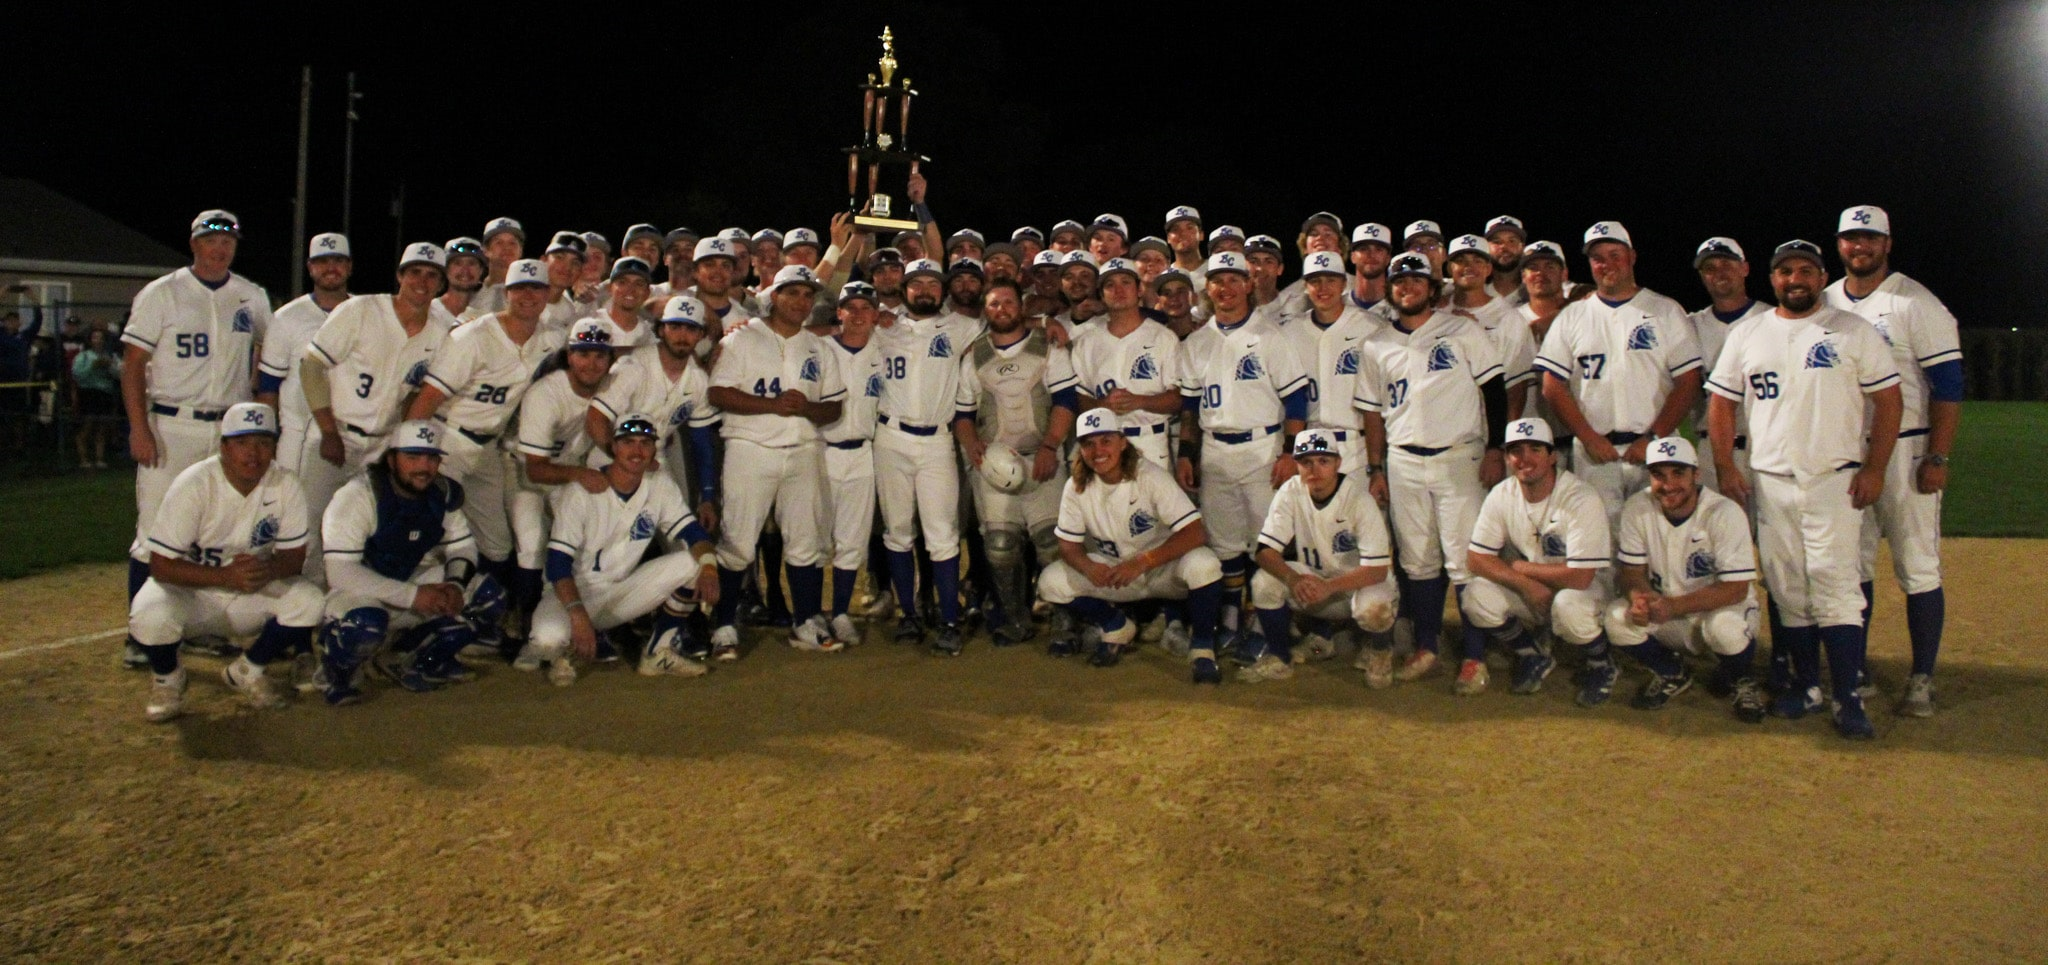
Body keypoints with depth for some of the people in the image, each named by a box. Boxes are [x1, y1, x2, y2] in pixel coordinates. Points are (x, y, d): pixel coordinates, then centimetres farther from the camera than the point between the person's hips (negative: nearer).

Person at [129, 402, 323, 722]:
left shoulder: (284, 484, -12)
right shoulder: (193, 485, -21)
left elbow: (294, 555, -7)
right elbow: (161, 566, -22)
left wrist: (268, 569, -31)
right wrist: (226, 576, -37)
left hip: (253, 593, 3)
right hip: (190, 591, -3)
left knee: (309, 602, -23)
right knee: (150, 617, -33)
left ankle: (247, 670, 5)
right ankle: (167, 677, 4)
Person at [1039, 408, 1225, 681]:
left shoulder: (1149, 476, -19)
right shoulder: (1076, 487, -7)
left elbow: (1195, 533, -25)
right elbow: (1069, 544, -3)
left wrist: (1142, 561, -35)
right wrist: (1089, 567, -27)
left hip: (1163, 568, -4)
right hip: (1113, 573, 4)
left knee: (1203, 564, -36)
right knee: (1050, 582, -17)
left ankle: (1202, 645, -10)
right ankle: (1117, 628, 8)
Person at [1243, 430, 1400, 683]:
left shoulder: (1358, 498, -21)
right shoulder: (1290, 492, -11)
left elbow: (1377, 569, -24)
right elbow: (1265, 550, -16)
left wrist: (1329, 586, -39)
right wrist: (1294, 579, -37)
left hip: (1359, 583, -3)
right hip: (1315, 580, 3)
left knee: (1372, 609, -37)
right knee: (1264, 581, -23)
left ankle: (1380, 651, 2)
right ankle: (1279, 658, 0)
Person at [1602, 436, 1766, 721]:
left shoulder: (1725, 513, -19)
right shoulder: (1638, 508, -9)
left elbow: (1736, 589, -23)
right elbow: (1631, 571, -5)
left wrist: (1673, 606, -35)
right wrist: (1638, 598, -30)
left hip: (1719, 608, -3)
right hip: (1665, 614, 3)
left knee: (1723, 627, -37)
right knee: (1617, 618, -25)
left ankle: (1741, 680, 2)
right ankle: (1671, 675, 6)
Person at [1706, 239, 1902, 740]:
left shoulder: (1854, 332, 3)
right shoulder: (1746, 335, 10)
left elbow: (1889, 401, 1)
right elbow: (1721, 403, 11)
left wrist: (1874, 468, -7)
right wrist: (1726, 468, 2)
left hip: (1836, 480, -3)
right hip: (1770, 482, 3)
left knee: (1834, 585, -10)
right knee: (1788, 590, 7)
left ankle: (1849, 699, -7)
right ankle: (1806, 684, 18)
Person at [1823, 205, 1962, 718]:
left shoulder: (1916, 302, -5)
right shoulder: (1824, 305, 10)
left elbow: (1948, 383, -9)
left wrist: (1938, 458, -15)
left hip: (1905, 451, -5)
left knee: (1918, 567, -4)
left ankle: (1922, 680, 4)